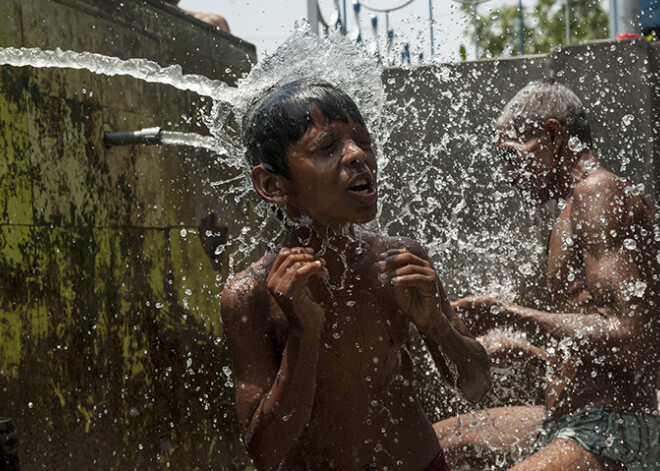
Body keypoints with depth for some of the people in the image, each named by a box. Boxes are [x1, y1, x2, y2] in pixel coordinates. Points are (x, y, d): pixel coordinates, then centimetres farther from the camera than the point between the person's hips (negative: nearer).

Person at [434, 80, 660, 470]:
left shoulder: (600, 192, -12)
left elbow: (626, 338, -24)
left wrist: (508, 315, -17)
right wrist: (523, 353, 30)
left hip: (611, 437, -11)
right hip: (569, 424, 11)